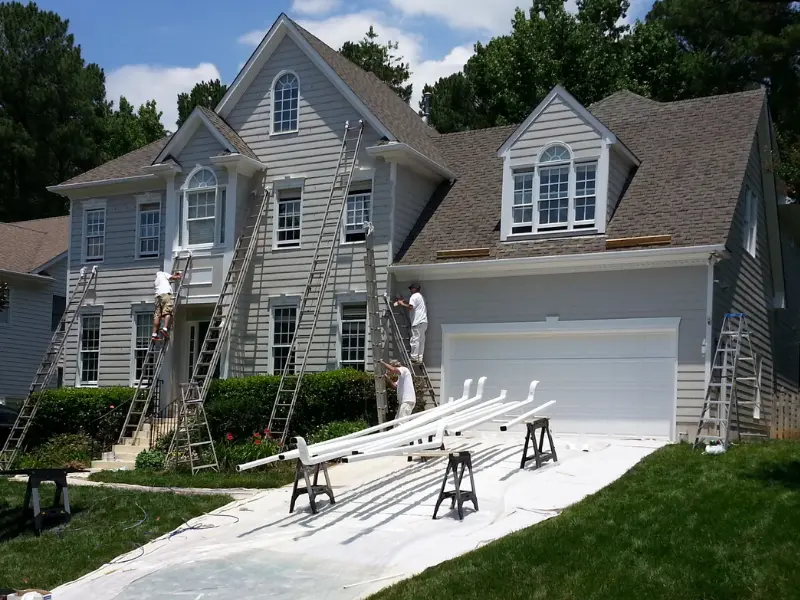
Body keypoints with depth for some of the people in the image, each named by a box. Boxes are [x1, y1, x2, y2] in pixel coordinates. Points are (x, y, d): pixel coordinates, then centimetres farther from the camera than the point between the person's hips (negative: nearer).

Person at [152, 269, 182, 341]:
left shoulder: (156, 279, 37)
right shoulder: (163, 274, 21)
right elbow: (173, 278, 13)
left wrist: (174, 275, 50)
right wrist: (179, 277, 32)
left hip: (158, 295, 7)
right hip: (165, 293, -6)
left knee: (157, 315, -2)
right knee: (168, 312, -17)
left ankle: (154, 334, -10)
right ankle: (165, 329, -37)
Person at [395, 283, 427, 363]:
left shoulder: (414, 296, -6)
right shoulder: (421, 297, 25)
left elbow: (410, 307, -19)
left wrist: (402, 304, -5)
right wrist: (404, 302, 26)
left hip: (418, 322, -10)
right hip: (424, 321, 10)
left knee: (415, 340, -9)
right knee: (421, 340, 8)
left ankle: (414, 358, -10)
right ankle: (420, 358, 9)